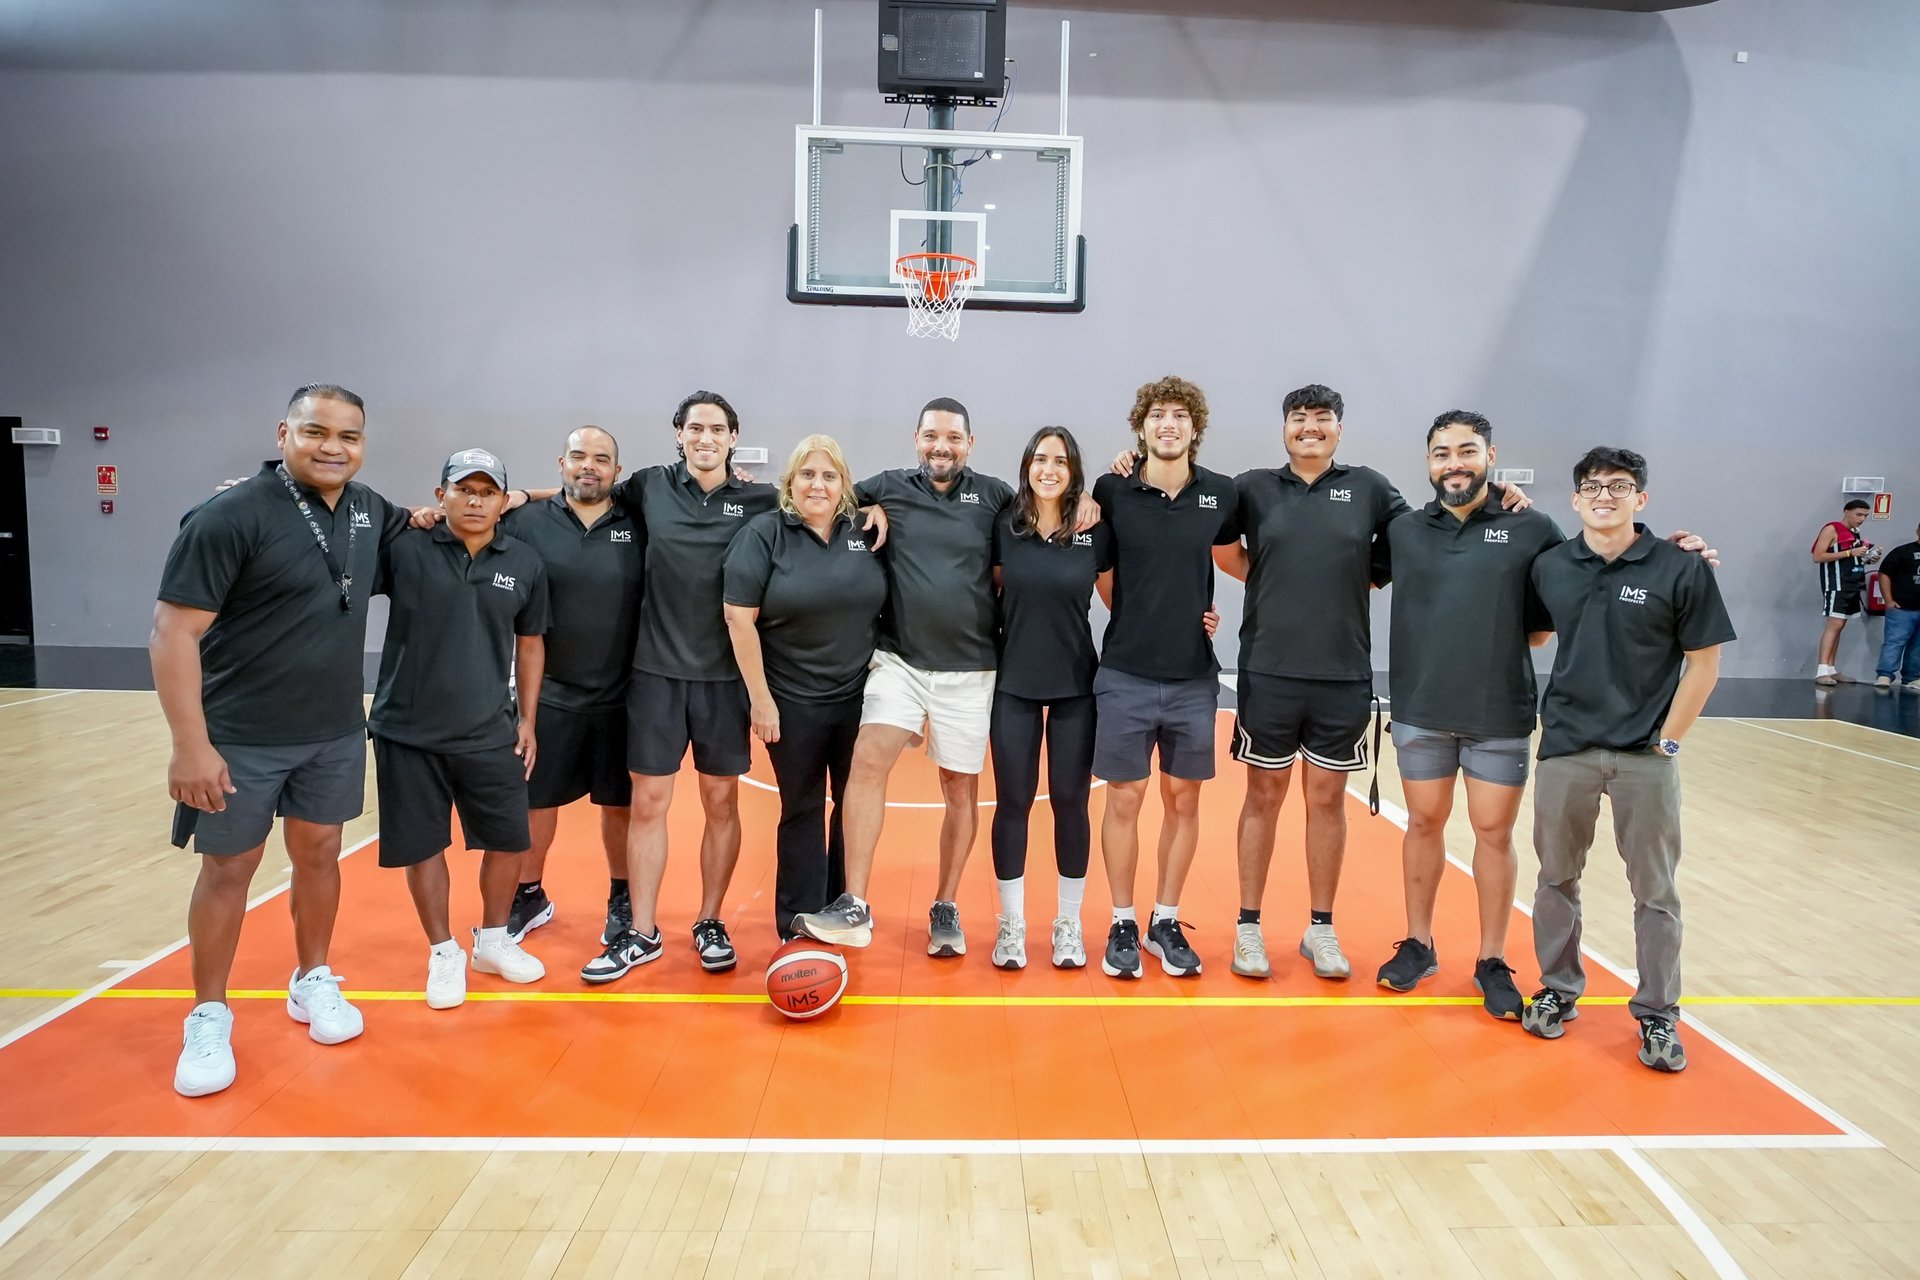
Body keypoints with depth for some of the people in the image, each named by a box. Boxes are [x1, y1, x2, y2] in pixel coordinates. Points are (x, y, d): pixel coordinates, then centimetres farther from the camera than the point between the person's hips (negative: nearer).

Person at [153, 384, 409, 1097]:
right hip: (240, 738, -5)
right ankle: (209, 1018, 24)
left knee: (319, 855, 16)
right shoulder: (231, 517, -17)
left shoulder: (369, 510, 1)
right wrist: (190, 744, -21)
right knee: (228, 870, 7)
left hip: (337, 733, 5)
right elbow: (173, 631, -18)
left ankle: (313, 981, 35)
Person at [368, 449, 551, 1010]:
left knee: (508, 840, 8)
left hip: (490, 733, 2)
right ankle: (444, 953, 27)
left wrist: (527, 719, 9)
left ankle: (493, 940, 32)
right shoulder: (403, 549, -6)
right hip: (408, 731, -2)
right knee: (422, 846, 7)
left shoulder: (526, 563, 2)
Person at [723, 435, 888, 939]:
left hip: (860, 696, 3)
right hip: (793, 702, -3)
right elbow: (739, 617, -10)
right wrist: (760, 698, -12)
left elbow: (890, 609, 11)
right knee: (802, 810, 8)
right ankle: (799, 925, 20)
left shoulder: (865, 532, 2)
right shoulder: (764, 534, -7)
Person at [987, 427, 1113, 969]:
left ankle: (1069, 924, 22)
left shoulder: (1095, 531, -2)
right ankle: (1012, 924, 19)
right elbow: (992, 592, 8)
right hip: (1014, 684, 0)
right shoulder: (1004, 526, -3)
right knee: (1012, 802, 5)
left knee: (1070, 801, 7)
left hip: (1077, 686, 0)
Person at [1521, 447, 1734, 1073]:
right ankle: (1559, 990, 28)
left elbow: (1704, 662, -3)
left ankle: (1658, 1014, 21)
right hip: (1565, 748, 2)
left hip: (1646, 755, -2)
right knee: (1556, 877, 12)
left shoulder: (1681, 568, -5)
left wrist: (1668, 740, -5)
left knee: (1655, 889, 7)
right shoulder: (1548, 567, 2)